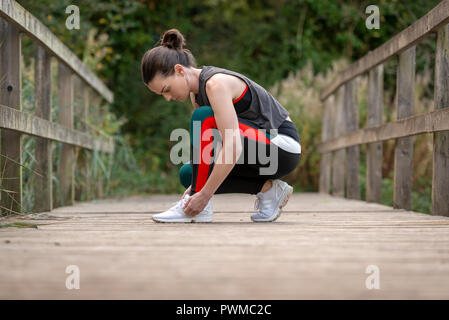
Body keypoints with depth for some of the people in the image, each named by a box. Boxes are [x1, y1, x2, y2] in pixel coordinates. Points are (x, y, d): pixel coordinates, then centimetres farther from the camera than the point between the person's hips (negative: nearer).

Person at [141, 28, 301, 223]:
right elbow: (211, 145, 11)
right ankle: (267, 189, 4)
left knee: (204, 118, -24)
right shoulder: (196, 91, 6)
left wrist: (204, 195, -28)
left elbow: (233, 148, -31)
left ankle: (202, 209, -20)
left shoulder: (216, 84, -23)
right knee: (188, 174, 1)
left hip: (283, 149, -9)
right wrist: (194, 188, 0)